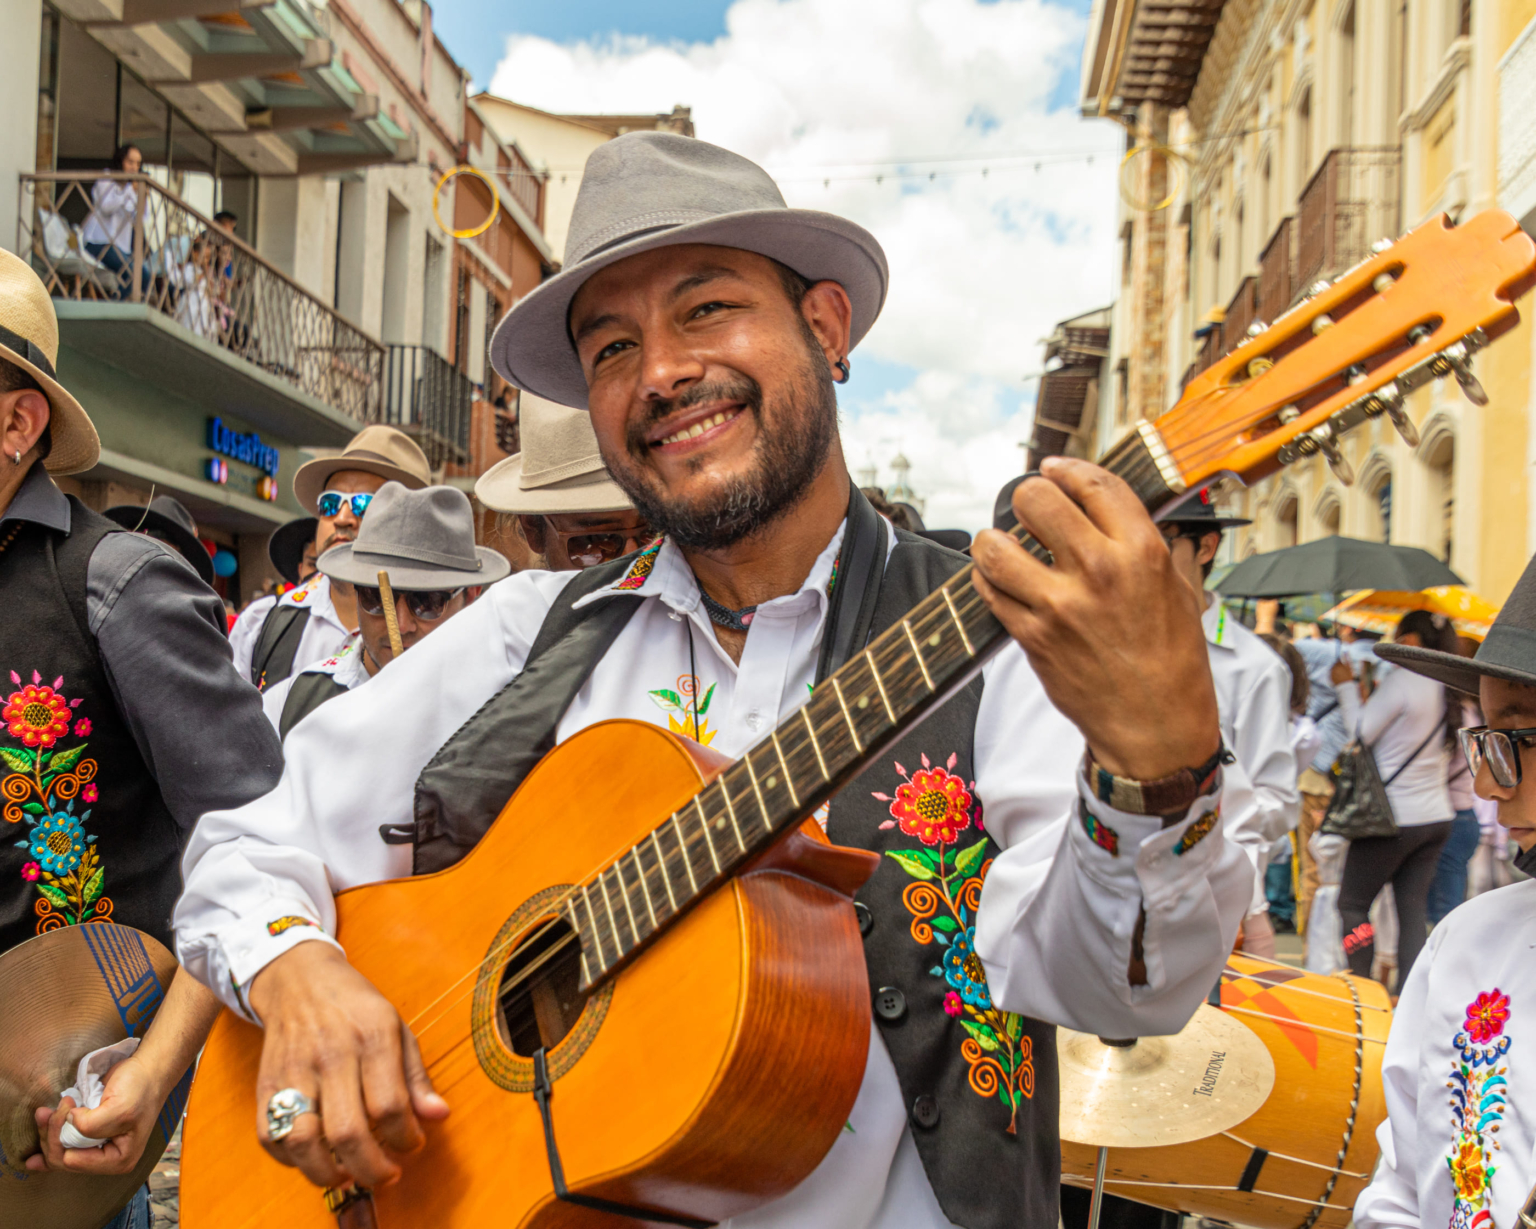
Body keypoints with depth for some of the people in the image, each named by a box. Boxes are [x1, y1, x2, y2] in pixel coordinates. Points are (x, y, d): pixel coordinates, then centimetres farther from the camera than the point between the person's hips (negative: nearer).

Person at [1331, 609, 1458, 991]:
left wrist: (1347, 686, 0)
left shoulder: (1400, 680, -17)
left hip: (1394, 816, -8)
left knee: (1352, 904, 5)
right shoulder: (1448, 688, 7)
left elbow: (1362, 733, -11)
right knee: (1413, 909, 9)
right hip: (1436, 815, 8)